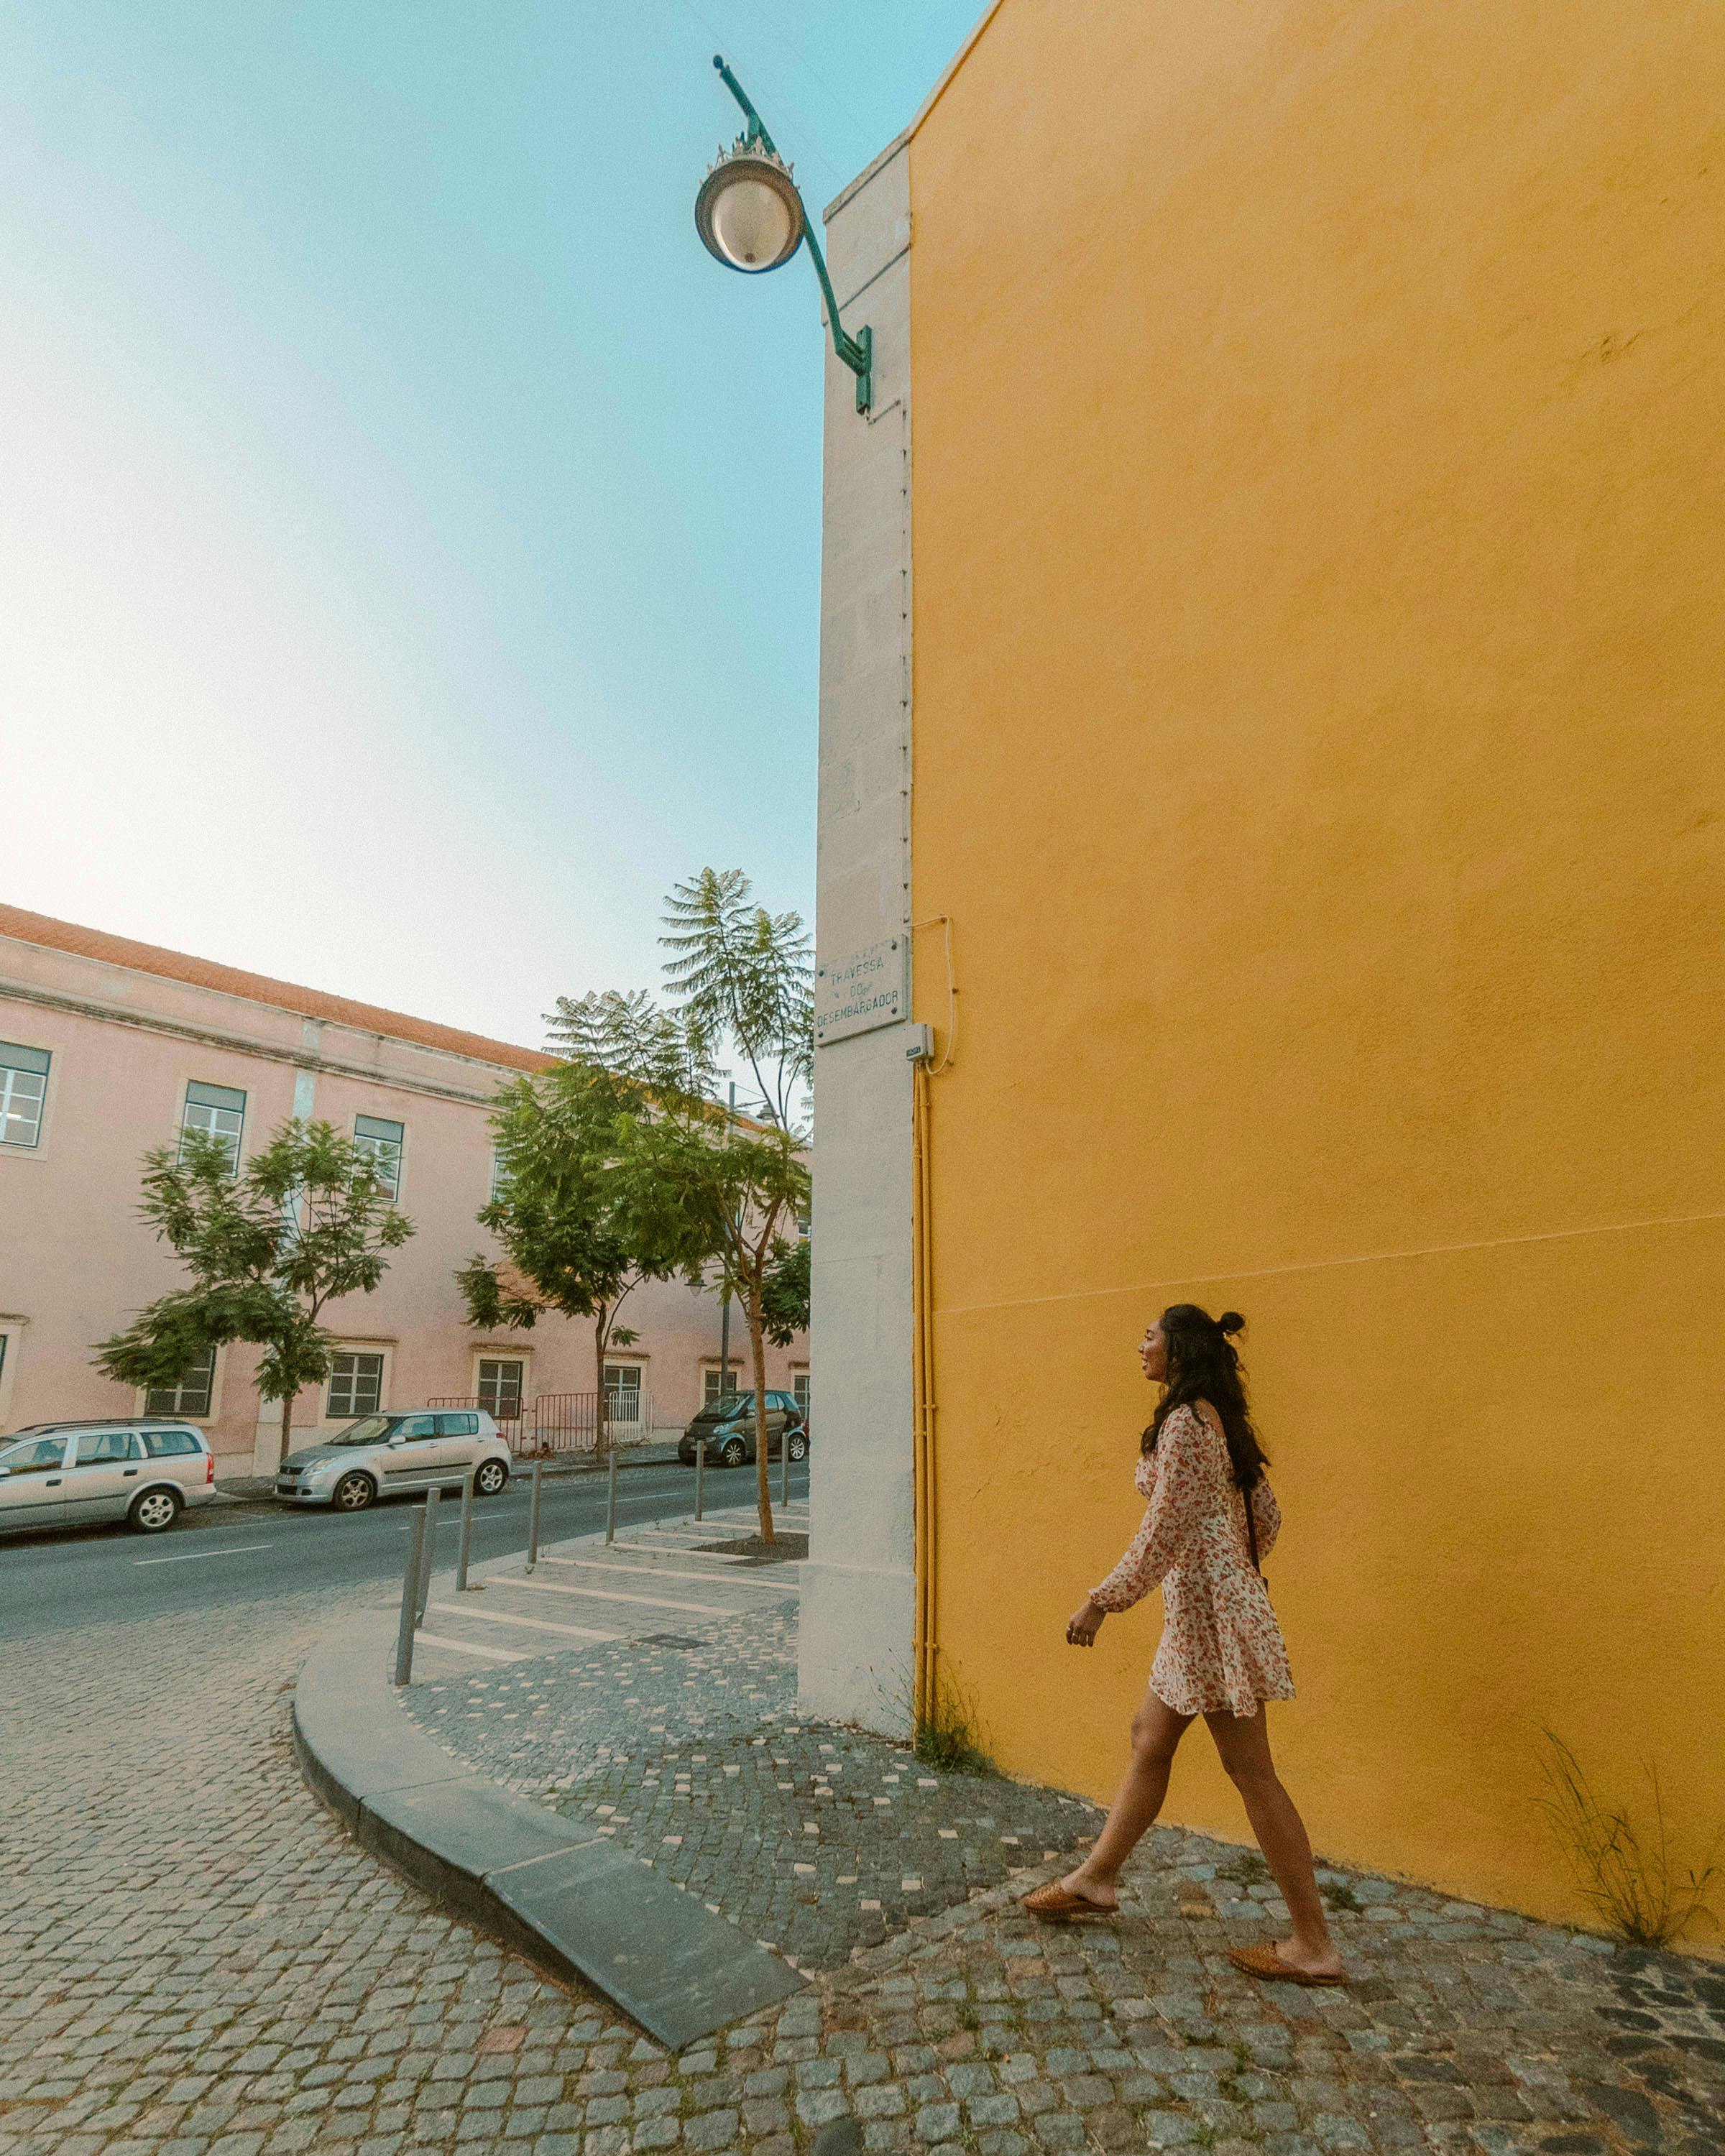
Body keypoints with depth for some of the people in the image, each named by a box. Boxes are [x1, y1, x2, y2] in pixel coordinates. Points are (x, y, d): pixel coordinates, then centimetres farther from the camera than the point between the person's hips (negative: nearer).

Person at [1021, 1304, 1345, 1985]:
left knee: (1252, 1775, 1)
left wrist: (1102, 1600, -18)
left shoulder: (1185, 1420, -19)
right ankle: (1096, 1879, 31)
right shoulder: (1221, 1419, 10)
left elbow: (1164, 1530, -22)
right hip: (1210, 1602, 10)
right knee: (1149, 1738, 18)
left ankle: (1315, 1946, 14)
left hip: (1208, 1608, -10)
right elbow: (1266, 1516, 15)